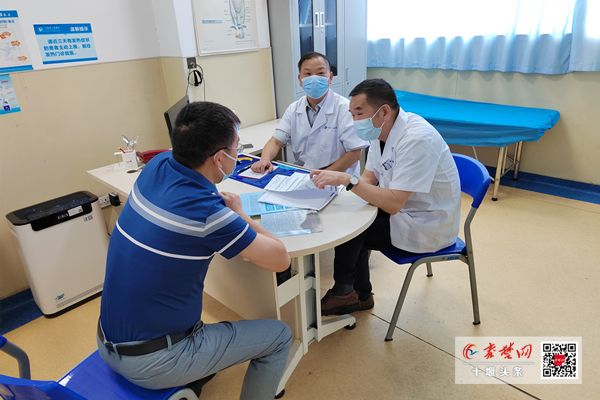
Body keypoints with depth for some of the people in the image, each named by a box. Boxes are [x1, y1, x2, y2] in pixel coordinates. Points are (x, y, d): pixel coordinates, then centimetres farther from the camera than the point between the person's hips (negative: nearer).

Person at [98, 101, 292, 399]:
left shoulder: (157, 166, -8)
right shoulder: (206, 211, -28)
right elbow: (280, 260, -15)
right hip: (151, 365, -8)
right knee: (279, 336, 4)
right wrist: (238, 215, -3)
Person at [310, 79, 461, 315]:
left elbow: (393, 204, -32)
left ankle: (343, 293, 19)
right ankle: (360, 296, 21)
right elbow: (369, 178, 2)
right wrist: (334, 180, -15)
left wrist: (348, 179, -33)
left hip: (426, 226, -8)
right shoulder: (381, 129, -1)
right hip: (400, 207, 9)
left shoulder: (416, 139, -29)